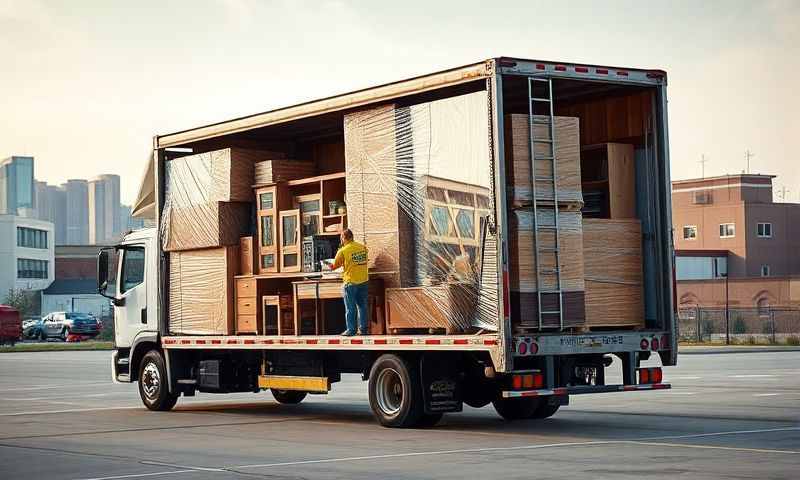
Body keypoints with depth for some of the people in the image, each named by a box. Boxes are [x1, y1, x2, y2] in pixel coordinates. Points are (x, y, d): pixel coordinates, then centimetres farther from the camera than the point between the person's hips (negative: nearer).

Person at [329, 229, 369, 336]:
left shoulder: (343, 251, -12)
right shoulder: (363, 248, 2)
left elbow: (335, 266, -2)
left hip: (351, 282, -5)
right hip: (364, 280, 5)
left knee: (350, 308, 4)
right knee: (362, 306, 13)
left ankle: (351, 330, 7)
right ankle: (363, 329, 17)